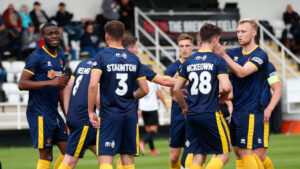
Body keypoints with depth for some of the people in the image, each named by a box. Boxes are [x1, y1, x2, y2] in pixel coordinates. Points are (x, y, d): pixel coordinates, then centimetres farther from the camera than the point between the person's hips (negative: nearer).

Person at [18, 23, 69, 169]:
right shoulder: (37, 57, -10)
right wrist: (50, 82, -25)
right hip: (39, 112, -8)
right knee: (46, 155, -8)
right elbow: (22, 84, -18)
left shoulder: (60, 57, 15)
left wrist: (68, 116, 20)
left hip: (54, 112, 8)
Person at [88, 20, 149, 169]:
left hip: (109, 116, -4)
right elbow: (145, 90, 9)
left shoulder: (101, 57, -5)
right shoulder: (134, 59, 8)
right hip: (131, 115, 4)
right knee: (128, 157, 12)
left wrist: (91, 111, -9)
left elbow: (93, 85, -18)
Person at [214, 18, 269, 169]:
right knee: (238, 150, 9)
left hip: (250, 110, -7)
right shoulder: (235, 53, 12)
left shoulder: (260, 55, -10)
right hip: (235, 109, 7)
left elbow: (242, 72, -23)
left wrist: (223, 55, -29)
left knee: (246, 152, -11)